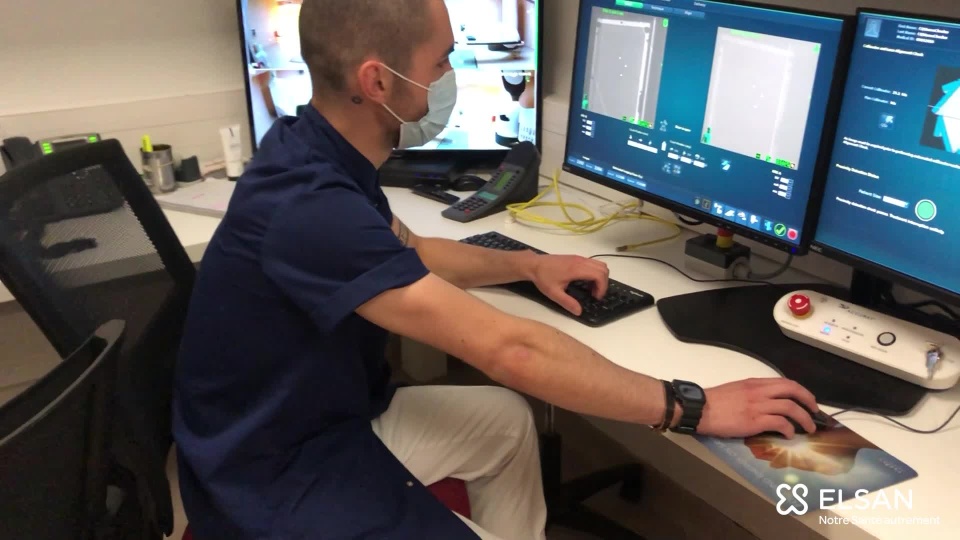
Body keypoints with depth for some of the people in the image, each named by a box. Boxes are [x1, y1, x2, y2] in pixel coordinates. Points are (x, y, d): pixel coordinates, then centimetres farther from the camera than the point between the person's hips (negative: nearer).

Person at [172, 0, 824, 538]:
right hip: (276, 480, -9)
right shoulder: (309, 206, -34)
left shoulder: (322, 152, -3)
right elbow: (511, 353, -34)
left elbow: (405, 254, 16)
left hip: (335, 415, 9)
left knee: (506, 416, 14)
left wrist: (531, 264, 11)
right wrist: (690, 409, -24)